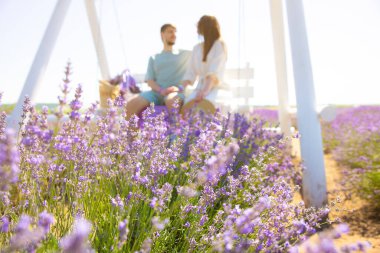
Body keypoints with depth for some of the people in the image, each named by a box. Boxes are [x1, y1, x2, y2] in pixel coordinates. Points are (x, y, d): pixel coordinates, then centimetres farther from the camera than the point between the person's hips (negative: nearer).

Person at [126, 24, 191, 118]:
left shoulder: (185, 54, 19)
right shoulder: (154, 58, 22)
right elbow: (150, 81, 11)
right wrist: (161, 91, -8)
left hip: (177, 92, -2)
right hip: (156, 92, 3)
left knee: (171, 102, -40)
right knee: (131, 105, -24)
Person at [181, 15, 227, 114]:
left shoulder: (220, 45, 2)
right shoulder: (197, 48, 19)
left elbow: (214, 73, -14)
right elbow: (191, 73, 14)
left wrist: (204, 92, -28)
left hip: (215, 88, -4)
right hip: (200, 88, 4)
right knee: (184, 110, -28)